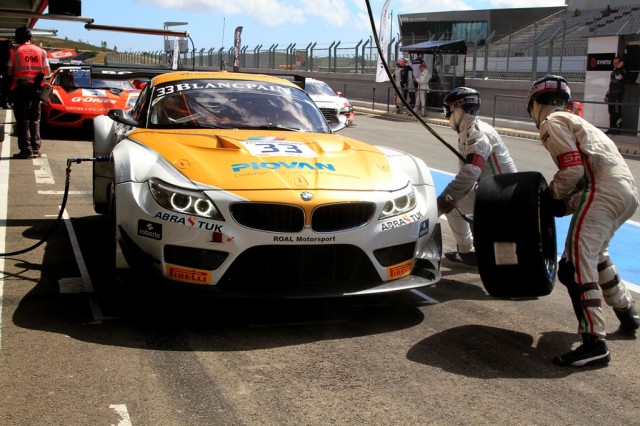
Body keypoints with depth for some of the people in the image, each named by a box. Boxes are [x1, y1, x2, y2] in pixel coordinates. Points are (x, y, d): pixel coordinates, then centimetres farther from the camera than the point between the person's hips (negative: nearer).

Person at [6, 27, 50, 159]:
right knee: (35, 120, 13)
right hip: (36, 89, 3)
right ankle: (36, 149, 10)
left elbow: (9, 71, -5)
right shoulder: (41, 51, 5)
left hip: (20, 89, -3)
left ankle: (26, 150, -2)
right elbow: (47, 72, 6)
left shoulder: (14, 51, -3)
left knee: (22, 121, 2)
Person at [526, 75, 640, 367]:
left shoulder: (552, 122, 2)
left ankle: (594, 342, -20)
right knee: (595, 254, 29)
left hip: (604, 192, -10)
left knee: (575, 264, -14)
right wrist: (564, 203, 15)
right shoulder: (573, 121, 30)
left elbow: (572, 169, -11)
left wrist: (551, 196, 5)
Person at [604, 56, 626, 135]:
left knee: (617, 112, -12)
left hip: (618, 93, -8)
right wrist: (607, 95, 24)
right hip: (612, 94, 8)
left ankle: (618, 128, -12)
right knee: (611, 112, 9)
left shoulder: (622, 71, -3)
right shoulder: (613, 72, 22)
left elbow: (618, 77, -25)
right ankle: (611, 128, 13)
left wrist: (619, 68, -20)